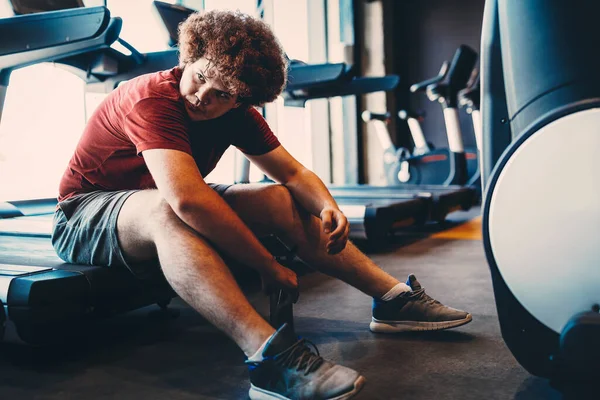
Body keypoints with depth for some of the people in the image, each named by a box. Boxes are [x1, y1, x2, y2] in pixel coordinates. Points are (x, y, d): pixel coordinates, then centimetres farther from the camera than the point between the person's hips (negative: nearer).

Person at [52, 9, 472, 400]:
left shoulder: (235, 110, -7)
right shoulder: (151, 99, -30)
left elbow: (293, 173, -4)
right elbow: (186, 199, -43)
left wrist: (328, 208, -27)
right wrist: (269, 267, -36)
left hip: (173, 211, 7)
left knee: (280, 200, -7)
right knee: (166, 211, -41)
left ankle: (395, 298, -4)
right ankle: (271, 358, -51)